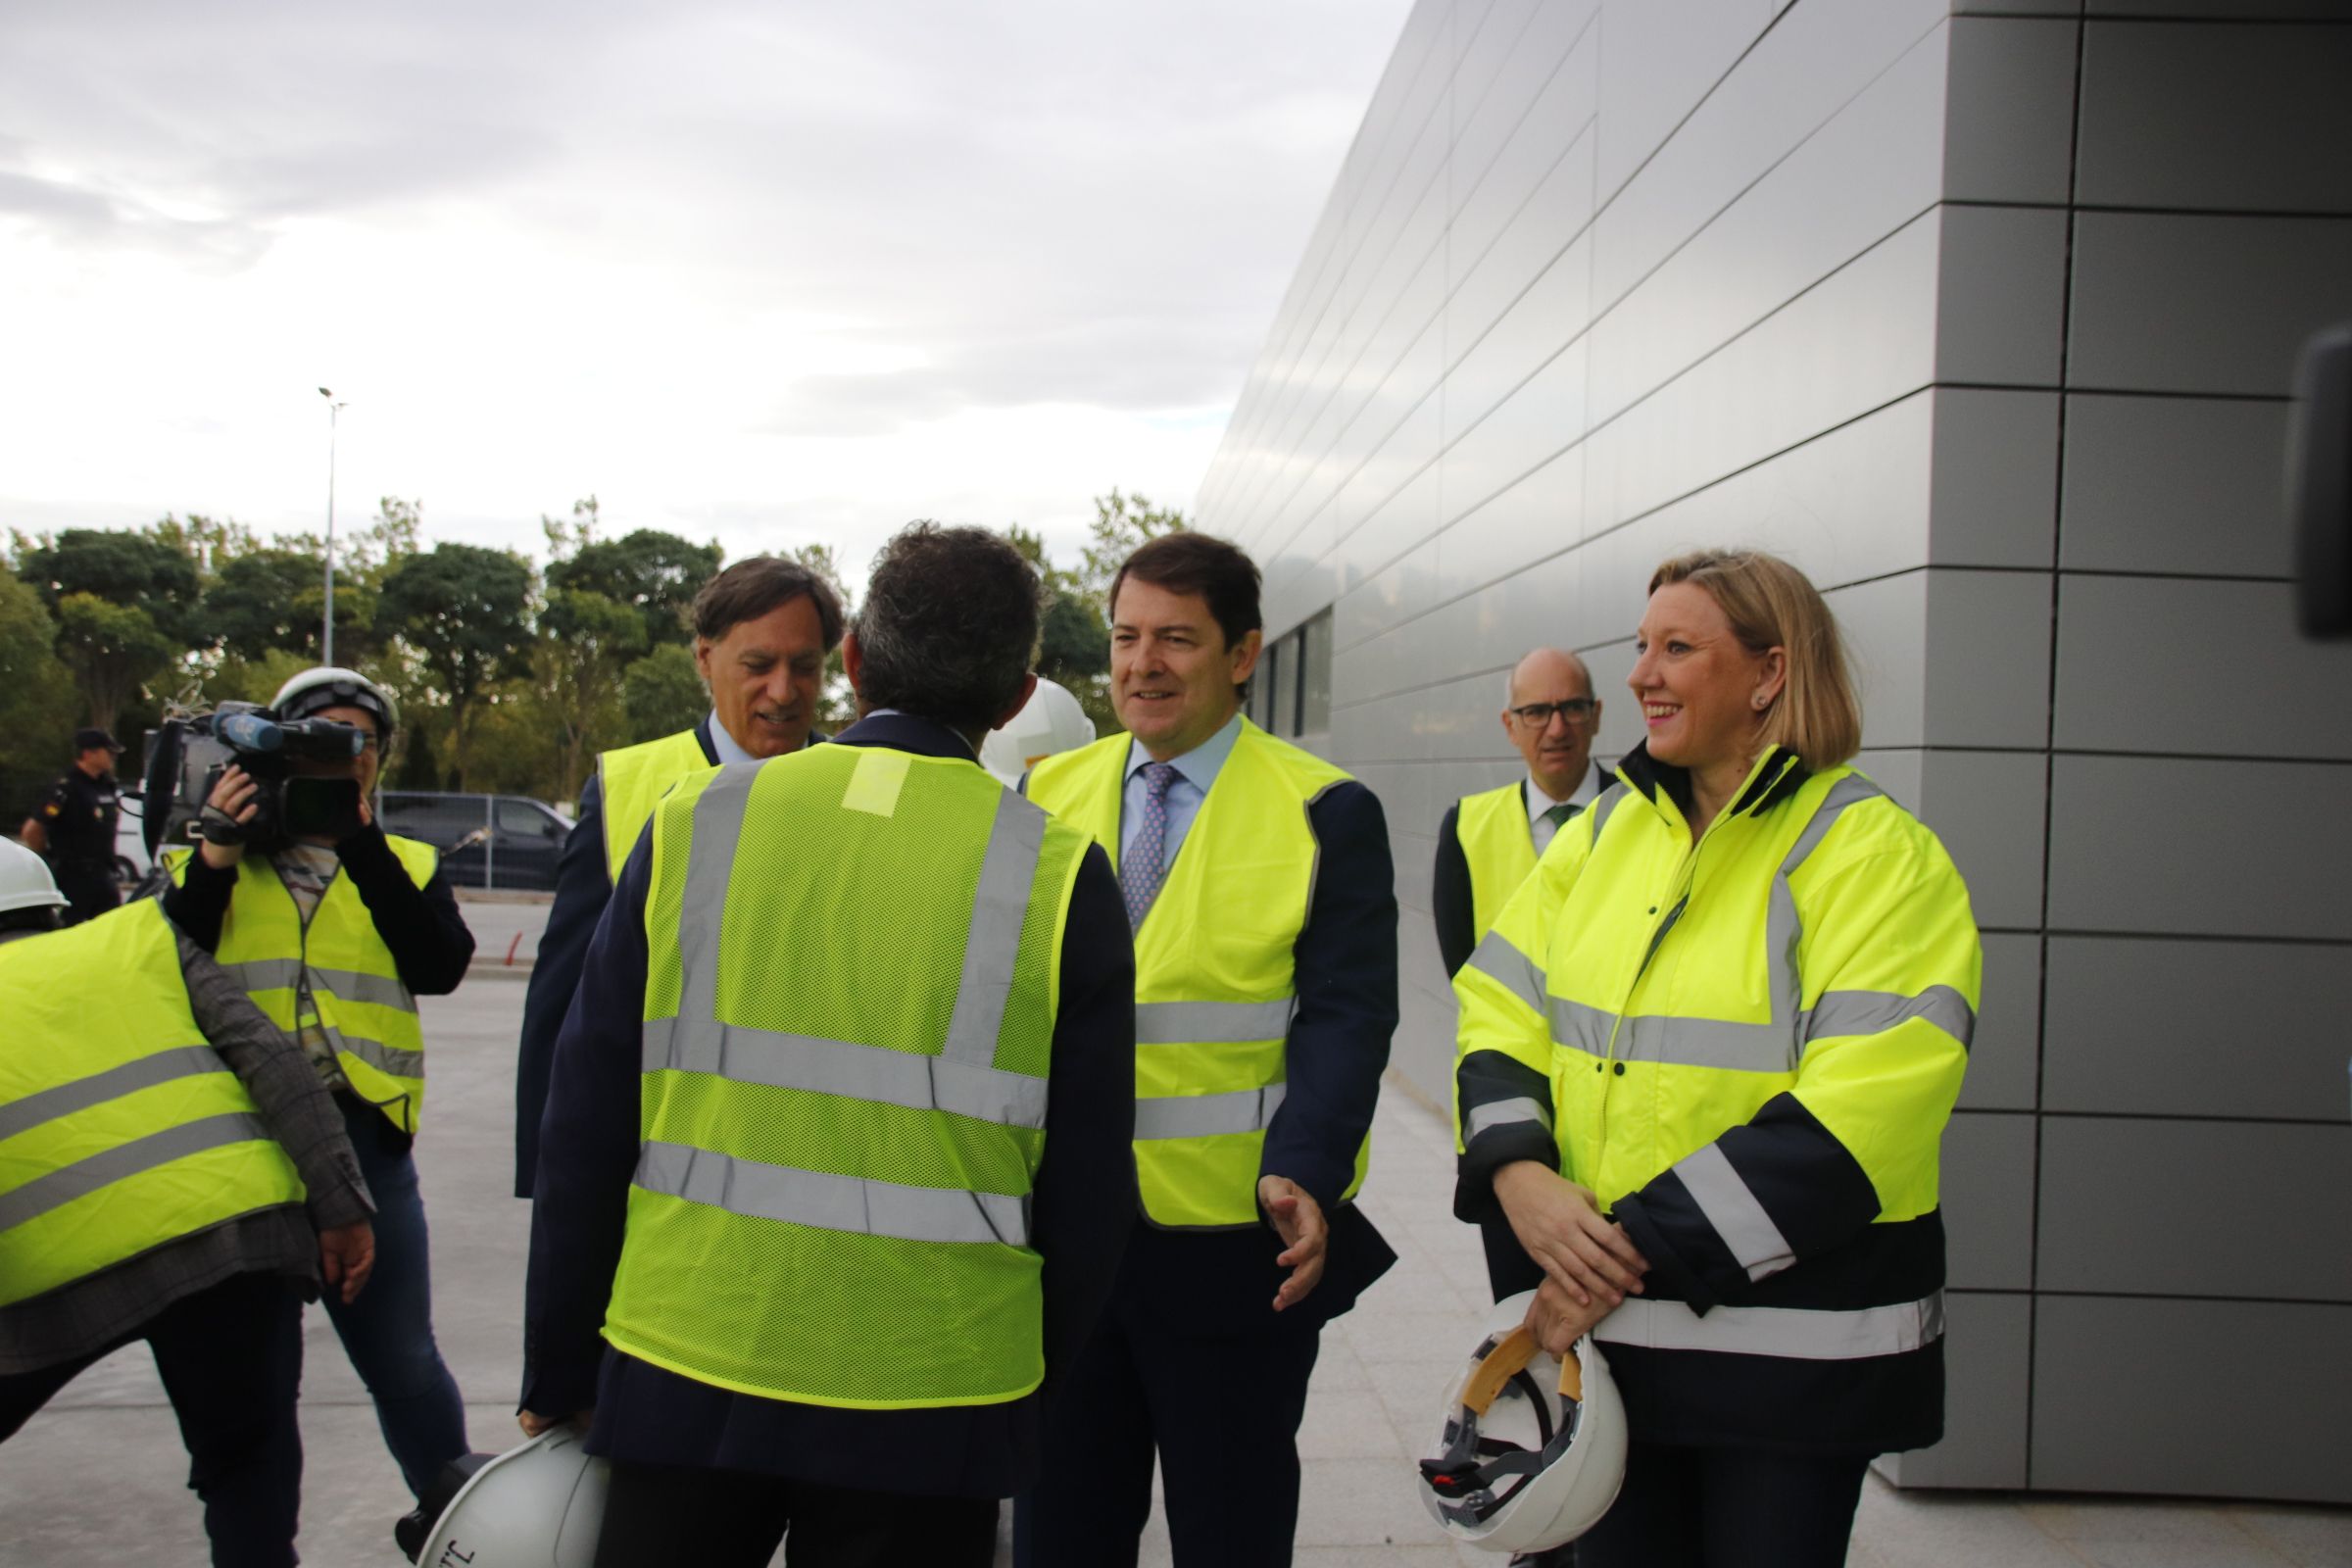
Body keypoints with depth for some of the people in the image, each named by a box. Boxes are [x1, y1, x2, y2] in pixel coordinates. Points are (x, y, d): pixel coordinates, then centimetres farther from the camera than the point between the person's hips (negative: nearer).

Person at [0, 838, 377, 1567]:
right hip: (232, 1232, 1)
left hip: (59, 1267, -1)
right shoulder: (142, 937, 17)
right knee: (247, 1465, 14)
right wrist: (340, 1205, 2)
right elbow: (271, 1059, 4)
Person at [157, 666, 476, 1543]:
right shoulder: (209, 860, 10)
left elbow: (440, 966, -9)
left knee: (402, 1364, 4)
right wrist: (215, 860, -11)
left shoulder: (406, 866, 10)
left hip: (362, 1137, 0)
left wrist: (360, 839, -12)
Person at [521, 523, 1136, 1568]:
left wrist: (558, 1374, 10)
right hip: (923, 1399, -1)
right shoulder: (1060, 875, -5)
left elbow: (585, 1128, 1)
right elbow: (1087, 1196, -2)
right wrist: (1031, 1390, 13)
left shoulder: (693, 824, -1)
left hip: (682, 1372, 1)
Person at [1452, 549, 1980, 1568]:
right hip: (1611, 1317, 5)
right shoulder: (1607, 829, 8)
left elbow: (1850, 1119, -20)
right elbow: (1500, 1009, 8)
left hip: (1789, 1354, -5)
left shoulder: (1874, 855, -11)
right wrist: (1517, 1174, -12)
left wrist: (1638, 1247, -22)